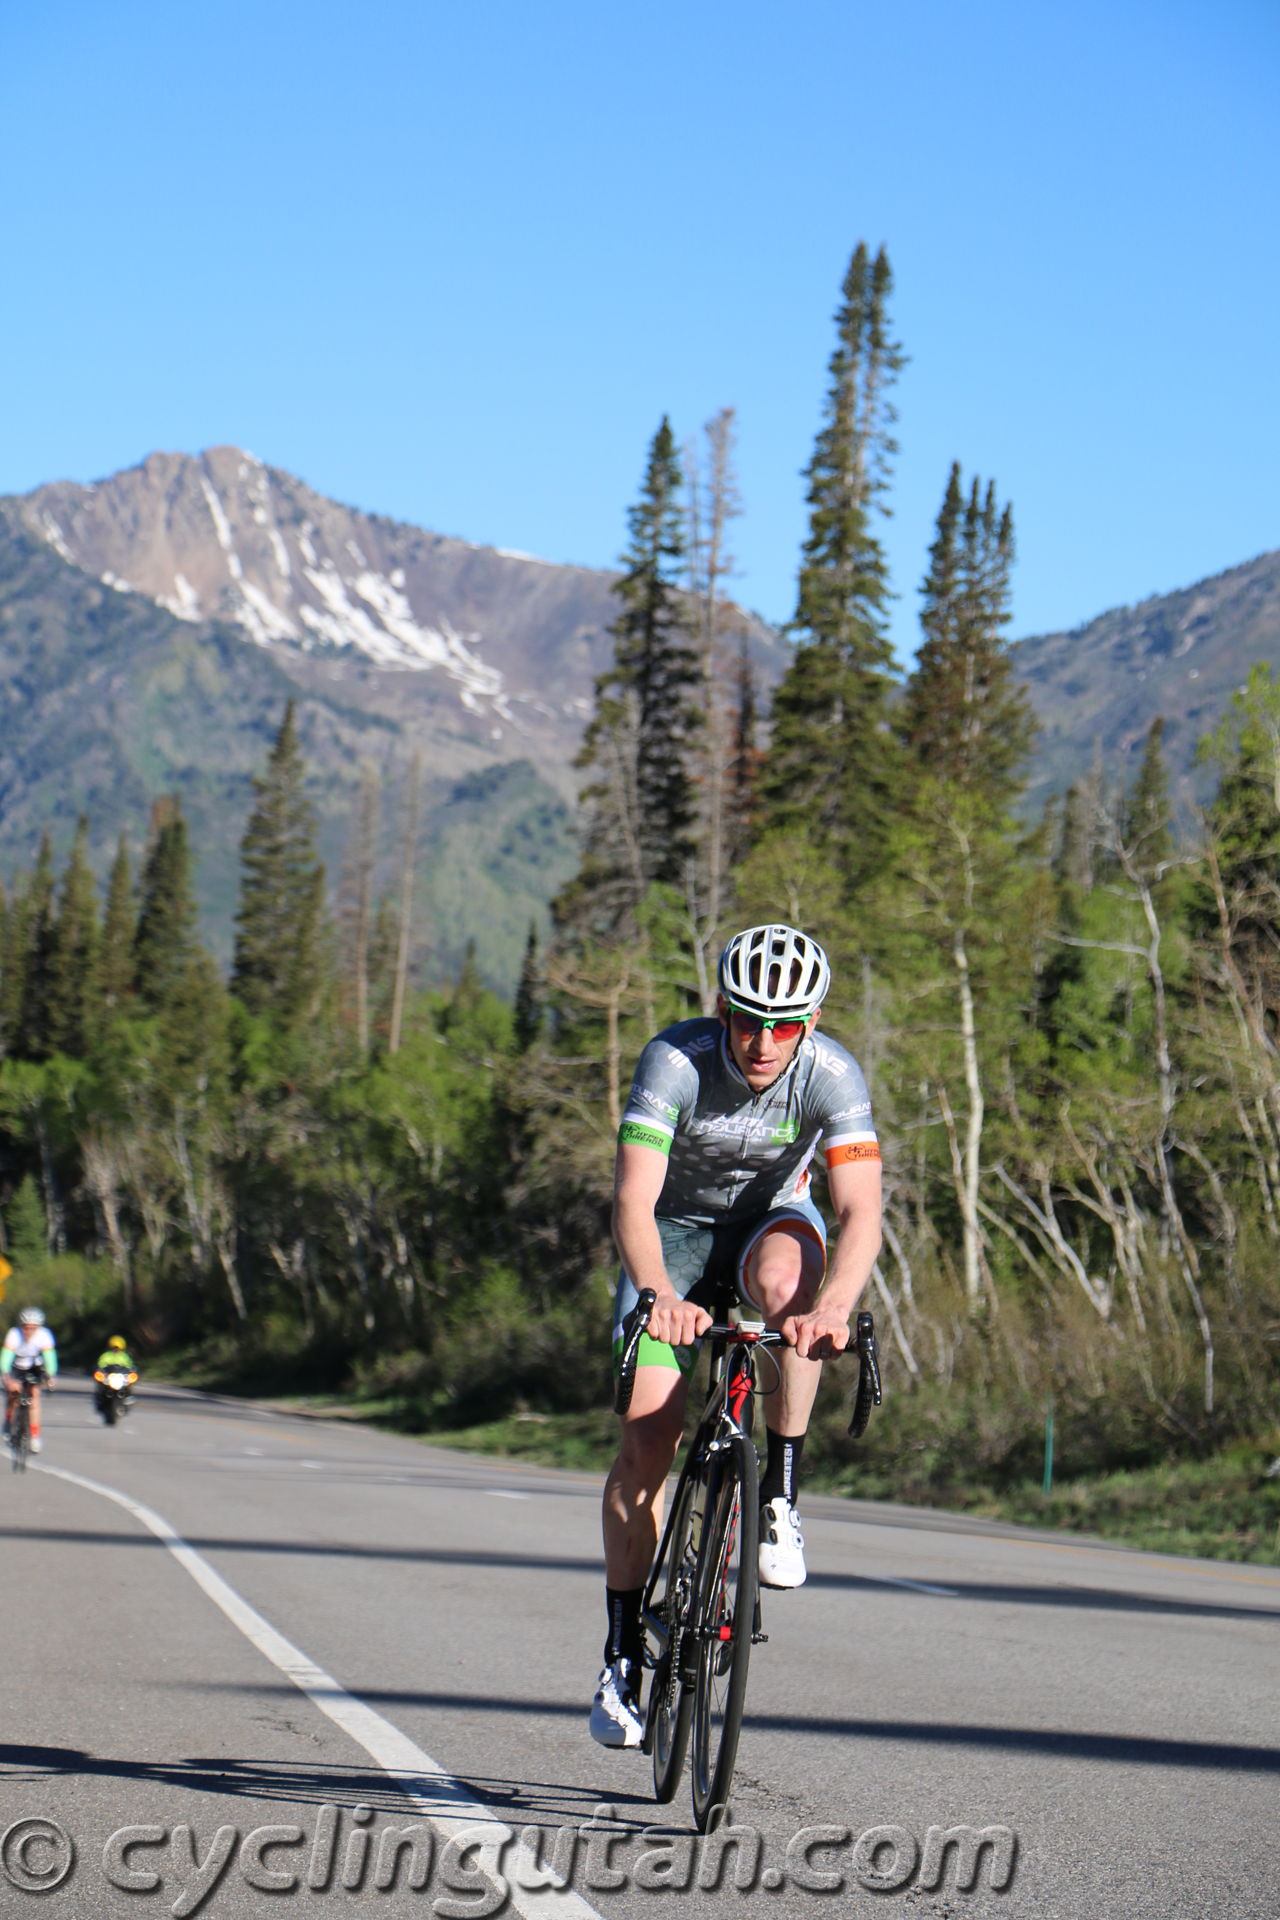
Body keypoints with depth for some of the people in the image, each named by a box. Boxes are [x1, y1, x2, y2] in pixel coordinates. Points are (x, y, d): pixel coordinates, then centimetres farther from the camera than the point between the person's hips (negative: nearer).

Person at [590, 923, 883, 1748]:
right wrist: (660, 1297, -57)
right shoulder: (676, 1060, -29)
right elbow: (633, 1199, -38)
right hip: (676, 1227, 0)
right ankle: (623, 1663, -2)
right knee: (648, 1435, -12)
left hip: (772, 1217, 1)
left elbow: (861, 1211, -35)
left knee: (784, 1279, -38)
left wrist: (834, 1309, -54)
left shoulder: (833, 1074, -26)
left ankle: (780, 1496, -21)